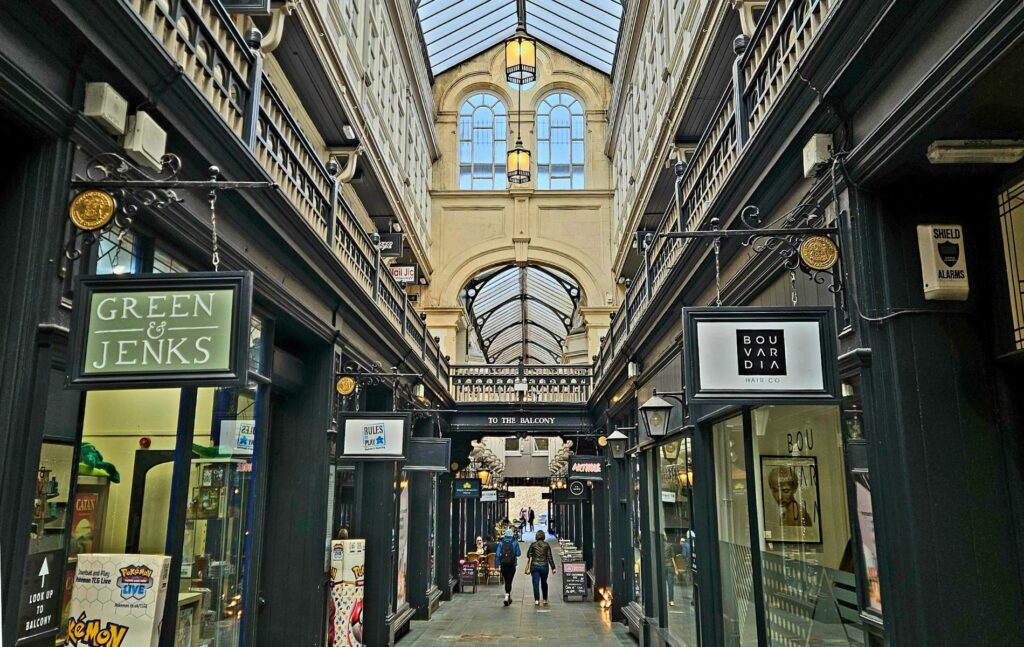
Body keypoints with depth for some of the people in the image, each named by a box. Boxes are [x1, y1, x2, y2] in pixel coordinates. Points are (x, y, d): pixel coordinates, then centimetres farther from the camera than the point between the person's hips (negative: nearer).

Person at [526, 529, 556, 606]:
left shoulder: (533, 544, -3)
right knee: (544, 583, 17)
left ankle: (536, 600, -10)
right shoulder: (547, 545, -3)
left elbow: (528, 555, 7)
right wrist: (553, 567, 2)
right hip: (544, 566, 1)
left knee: (536, 583, 0)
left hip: (534, 566, -1)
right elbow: (550, 557, -3)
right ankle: (545, 599, 25)